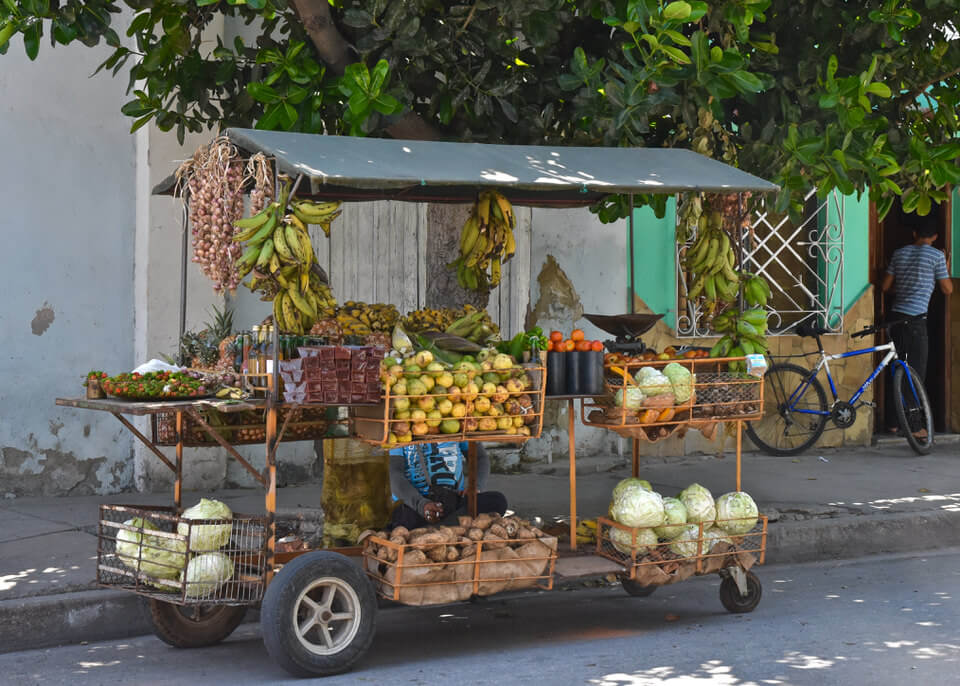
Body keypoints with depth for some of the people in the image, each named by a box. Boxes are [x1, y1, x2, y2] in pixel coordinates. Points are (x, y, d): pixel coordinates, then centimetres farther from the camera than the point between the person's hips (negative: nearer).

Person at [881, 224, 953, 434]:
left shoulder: (899, 253, 12)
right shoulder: (936, 255, -3)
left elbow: (885, 286, 14)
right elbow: (947, 289, 1)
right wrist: (945, 267, 16)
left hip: (895, 317, 5)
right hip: (916, 320, -5)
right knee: (916, 374, -2)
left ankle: (892, 423, 13)